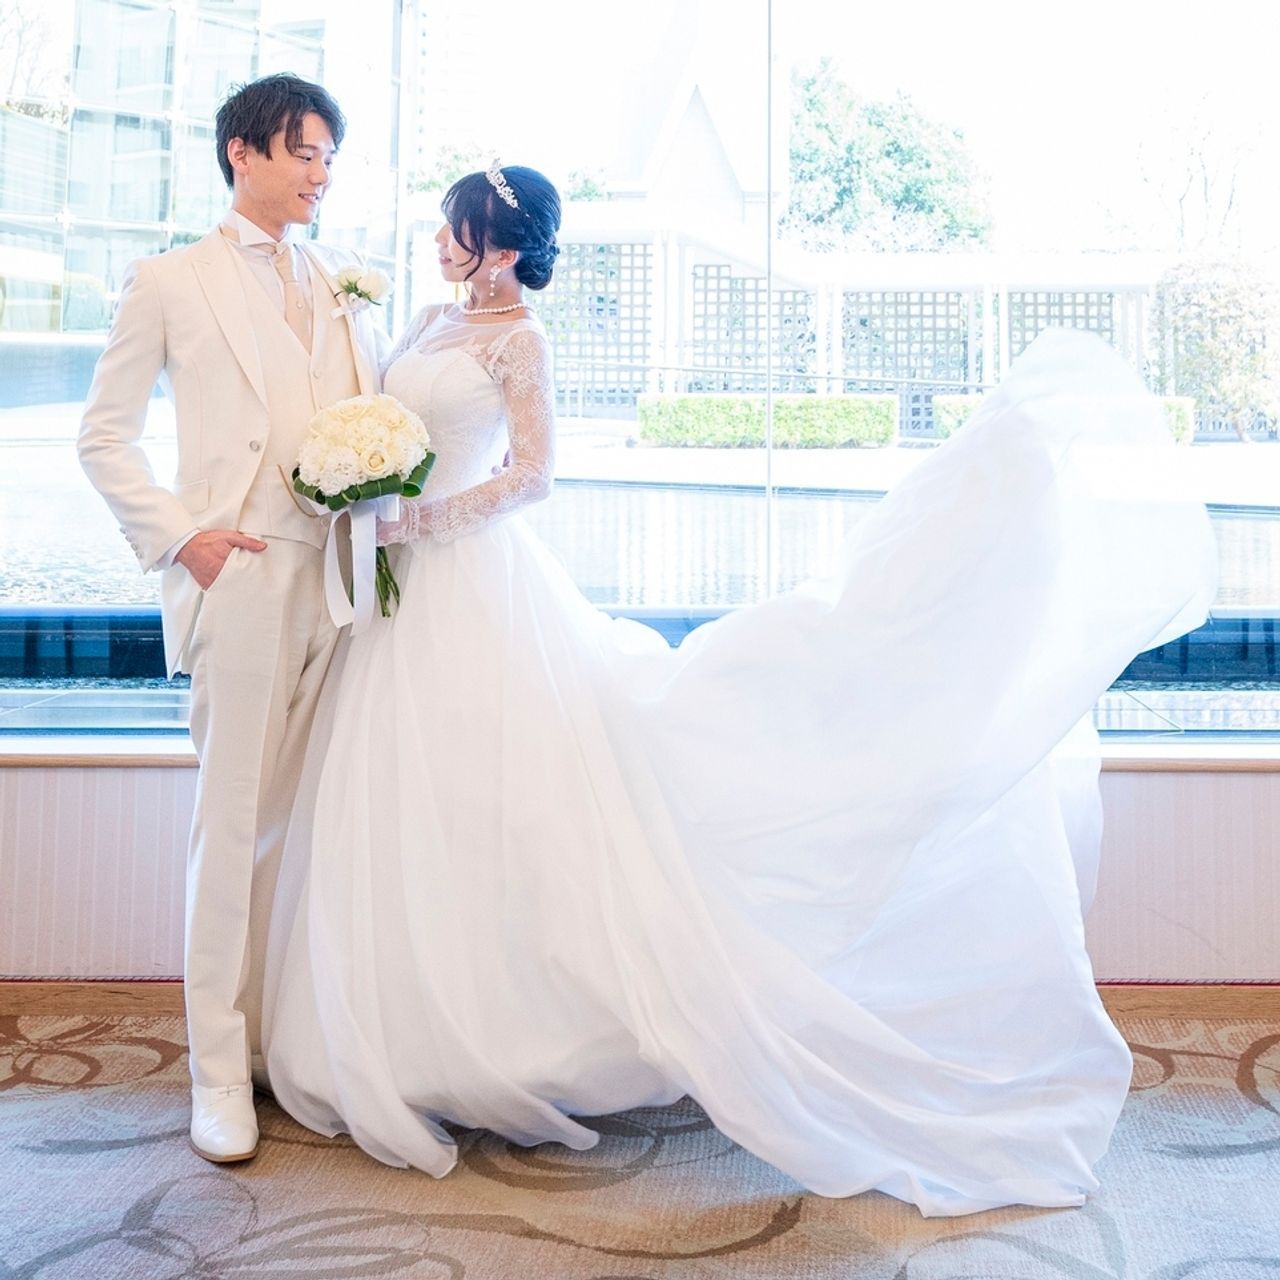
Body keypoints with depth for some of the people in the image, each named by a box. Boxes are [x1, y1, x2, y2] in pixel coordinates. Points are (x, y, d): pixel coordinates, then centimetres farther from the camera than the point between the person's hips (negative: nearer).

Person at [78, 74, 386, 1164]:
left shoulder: (345, 282, 19)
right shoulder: (170, 282, 7)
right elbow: (105, 436, 7)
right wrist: (179, 538, -5)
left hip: (346, 578, 4)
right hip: (243, 579, -4)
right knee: (238, 819, -2)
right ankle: (220, 1067, 7)